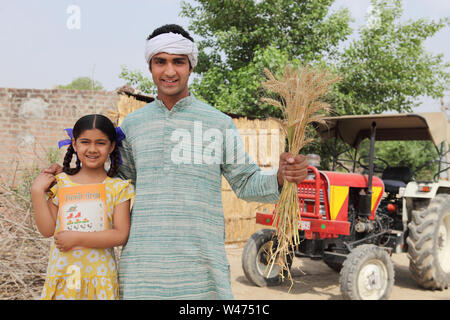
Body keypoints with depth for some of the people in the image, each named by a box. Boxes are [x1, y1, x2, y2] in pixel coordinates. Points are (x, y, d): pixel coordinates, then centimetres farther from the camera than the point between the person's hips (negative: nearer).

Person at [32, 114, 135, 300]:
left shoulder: (118, 187, -3)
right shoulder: (60, 183, 3)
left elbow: (121, 235, -10)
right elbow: (47, 230, 0)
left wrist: (77, 238, -16)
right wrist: (37, 192, -6)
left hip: (99, 276, -1)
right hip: (61, 274, 2)